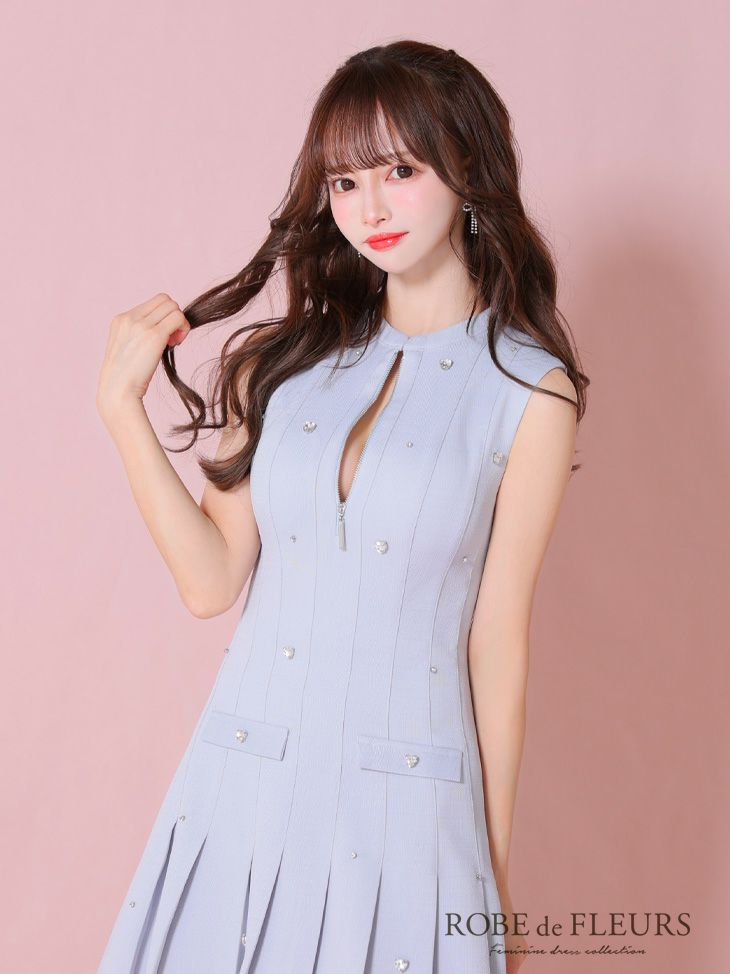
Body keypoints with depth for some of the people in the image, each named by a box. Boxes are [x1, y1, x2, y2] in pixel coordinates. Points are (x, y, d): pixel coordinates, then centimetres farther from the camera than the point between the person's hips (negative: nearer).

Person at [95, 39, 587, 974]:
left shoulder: (530, 391, -5)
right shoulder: (283, 360, 4)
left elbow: (497, 638, -3)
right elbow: (212, 580, -1)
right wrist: (122, 406, -6)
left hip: (405, 801, -3)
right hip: (240, 786, 3)